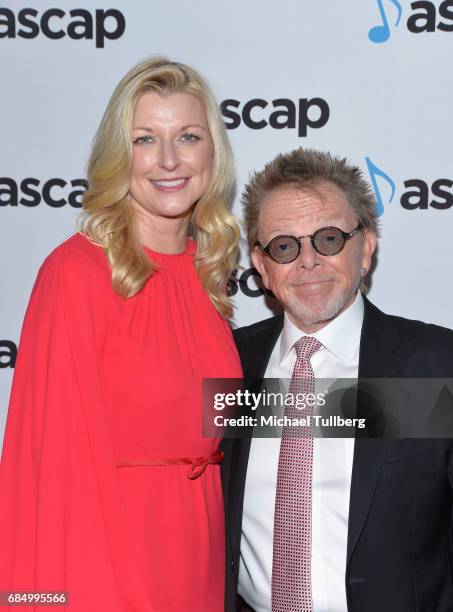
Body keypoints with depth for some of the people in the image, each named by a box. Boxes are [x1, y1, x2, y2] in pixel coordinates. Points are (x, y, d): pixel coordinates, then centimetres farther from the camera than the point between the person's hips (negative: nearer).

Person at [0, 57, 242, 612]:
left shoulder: (204, 270, 3)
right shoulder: (77, 270, -15)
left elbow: (209, 434, 10)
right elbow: (58, 453, -16)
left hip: (197, 558, 6)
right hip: (109, 564, -6)